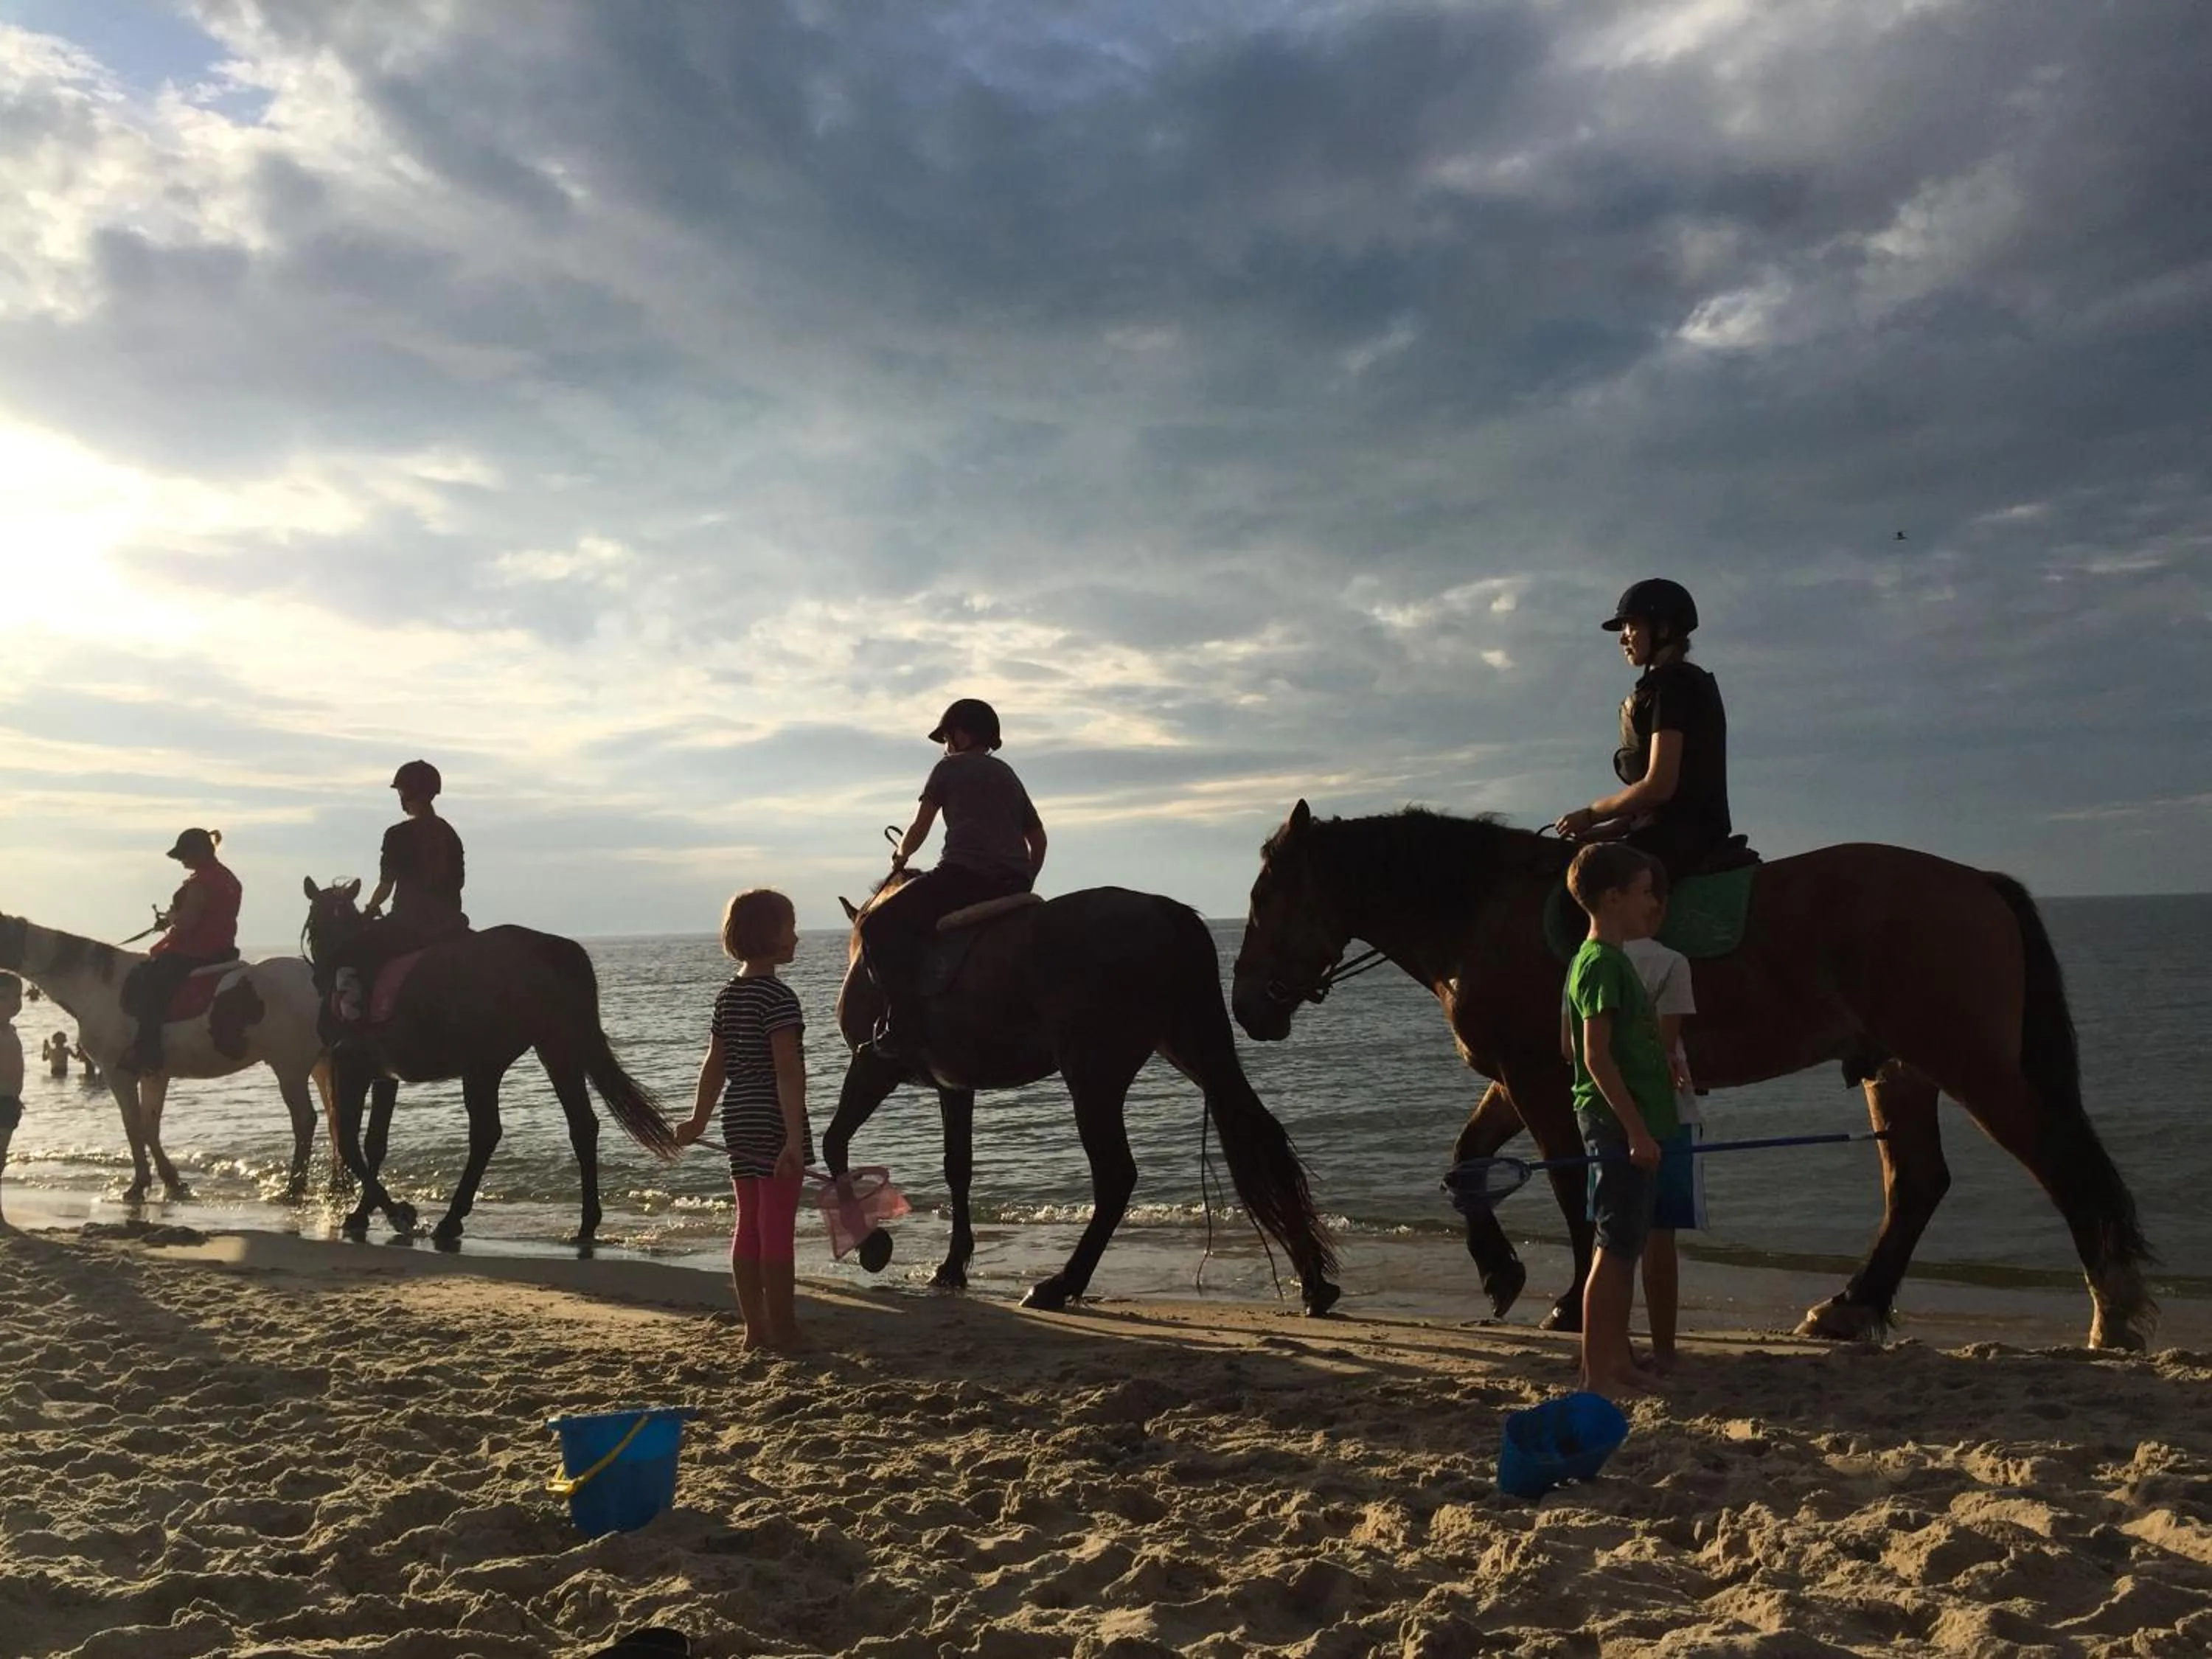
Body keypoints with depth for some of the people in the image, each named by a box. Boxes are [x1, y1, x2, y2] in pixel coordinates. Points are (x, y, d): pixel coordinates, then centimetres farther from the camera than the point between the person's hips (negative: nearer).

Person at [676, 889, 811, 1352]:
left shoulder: (729, 995, 10)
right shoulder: (779, 997, -15)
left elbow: (715, 1064, 16)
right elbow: (787, 1070, -21)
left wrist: (698, 1121, 24)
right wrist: (795, 1137, -24)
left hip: (738, 1120, 8)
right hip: (773, 1122, -8)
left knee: (748, 1224, 12)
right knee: (778, 1228, -2)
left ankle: (755, 1328, 19)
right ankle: (782, 1331, 5)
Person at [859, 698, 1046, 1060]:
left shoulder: (949, 768, 10)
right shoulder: (1008, 774, 27)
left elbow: (919, 830, 11)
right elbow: (1038, 838, 26)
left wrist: (901, 855, 29)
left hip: (962, 875, -7)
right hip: (1014, 883, 7)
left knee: (877, 927, -1)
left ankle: (903, 1027, -15)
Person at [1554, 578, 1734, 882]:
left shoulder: (1671, 685, -9)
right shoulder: (1686, 683, 22)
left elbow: (1659, 786, -18)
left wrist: (1589, 815, -7)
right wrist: (1598, 832, 13)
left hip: (1675, 839, -10)